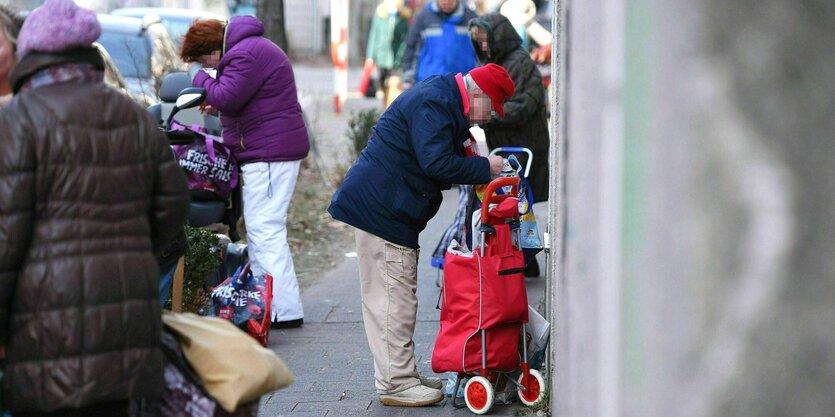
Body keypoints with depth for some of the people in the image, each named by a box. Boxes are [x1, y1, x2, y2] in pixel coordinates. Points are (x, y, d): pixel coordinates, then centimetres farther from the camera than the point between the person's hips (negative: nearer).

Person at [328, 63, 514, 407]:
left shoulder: (441, 99, 15)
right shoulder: (433, 104, -18)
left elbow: (446, 157, 20)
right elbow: (436, 163, -26)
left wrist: (481, 169, 5)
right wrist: (484, 168, -16)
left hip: (386, 207, 11)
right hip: (380, 208, -11)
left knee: (398, 296, 15)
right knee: (393, 297, -7)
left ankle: (400, 375, 23)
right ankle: (395, 383, -2)